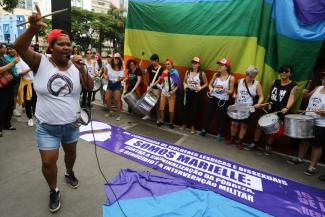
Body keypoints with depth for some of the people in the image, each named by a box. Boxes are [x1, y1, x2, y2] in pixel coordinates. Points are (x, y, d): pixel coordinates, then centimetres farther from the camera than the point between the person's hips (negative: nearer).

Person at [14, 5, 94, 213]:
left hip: (71, 124, 3)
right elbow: (19, 47, -25)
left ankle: (69, 173, 52)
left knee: (71, 152, 22)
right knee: (48, 161, 3)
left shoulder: (75, 66, -3)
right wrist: (33, 28, -42)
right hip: (46, 127, -2)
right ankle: (54, 191, 30)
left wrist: (82, 69, -22)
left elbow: (90, 87, -6)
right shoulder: (40, 62, -10)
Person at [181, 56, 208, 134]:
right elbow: (184, 81, 11)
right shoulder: (188, 72, 1)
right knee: (187, 108, 10)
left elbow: (206, 83, 1)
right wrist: (185, 85, -10)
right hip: (188, 92, 2)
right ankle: (185, 123, 27)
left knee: (195, 109, 6)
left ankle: (193, 125, 20)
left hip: (197, 93, -2)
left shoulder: (202, 73, -6)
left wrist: (201, 88, -16)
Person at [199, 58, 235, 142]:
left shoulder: (231, 78, -10)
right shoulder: (216, 74, -1)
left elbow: (231, 91, -6)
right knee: (209, 115, 15)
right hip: (213, 98, 3)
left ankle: (220, 134, 27)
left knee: (221, 117, 9)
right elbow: (210, 84, 10)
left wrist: (225, 90, -27)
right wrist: (211, 89, -11)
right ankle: (204, 130, 32)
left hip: (223, 100, -3)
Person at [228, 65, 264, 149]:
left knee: (243, 125, 7)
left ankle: (239, 141, 22)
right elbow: (235, 91, 13)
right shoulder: (240, 81, 1)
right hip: (237, 107, 2)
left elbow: (261, 96, -5)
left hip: (249, 109, -2)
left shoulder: (257, 84, -6)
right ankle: (232, 139, 27)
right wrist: (234, 95, -8)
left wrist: (259, 103, -23)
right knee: (234, 123, 5)